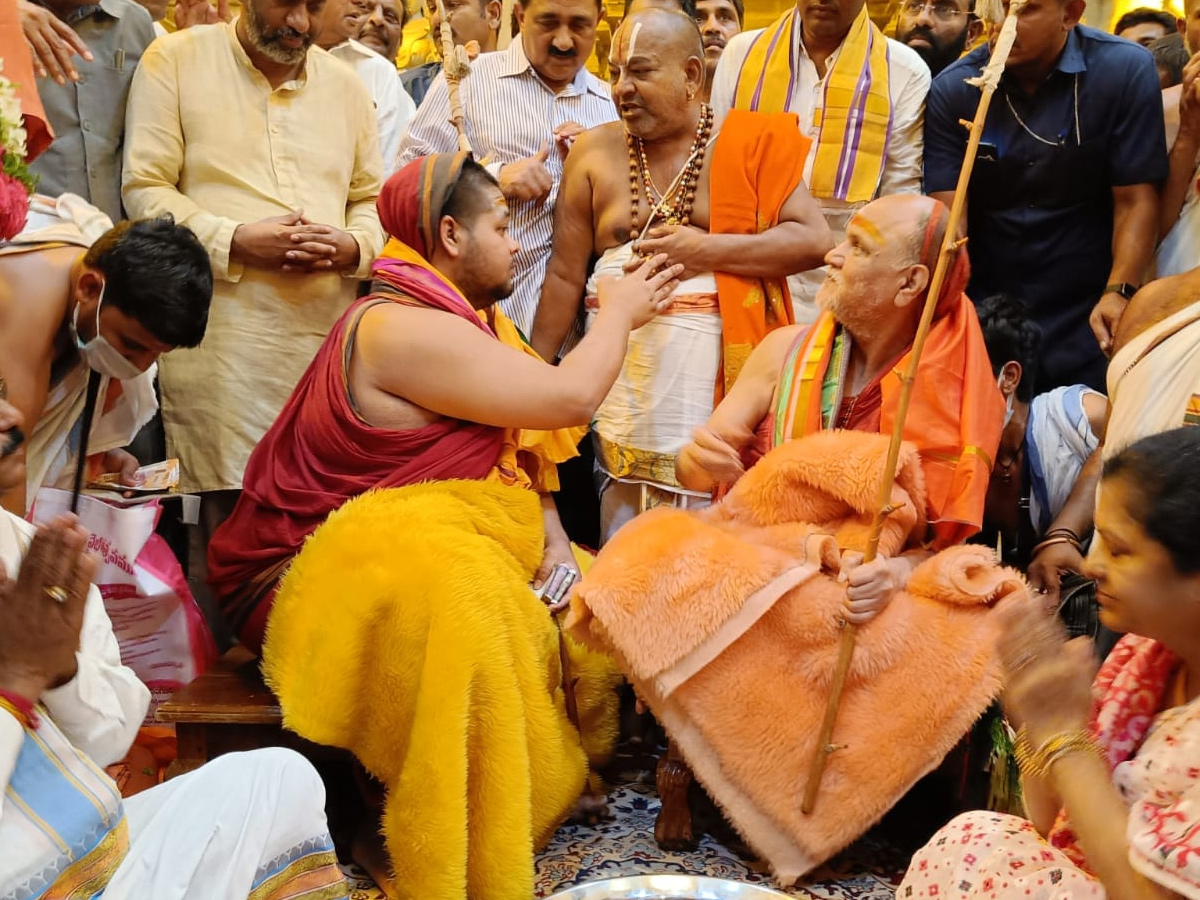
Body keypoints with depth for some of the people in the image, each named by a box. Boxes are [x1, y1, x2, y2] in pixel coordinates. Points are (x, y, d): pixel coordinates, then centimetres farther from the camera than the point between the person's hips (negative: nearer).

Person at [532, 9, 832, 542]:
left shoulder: (751, 146, 1)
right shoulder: (595, 153, 7)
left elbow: (815, 240, -8)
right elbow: (565, 276, 7)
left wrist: (705, 249, -13)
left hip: (724, 376, -2)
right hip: (623, 382, 2)